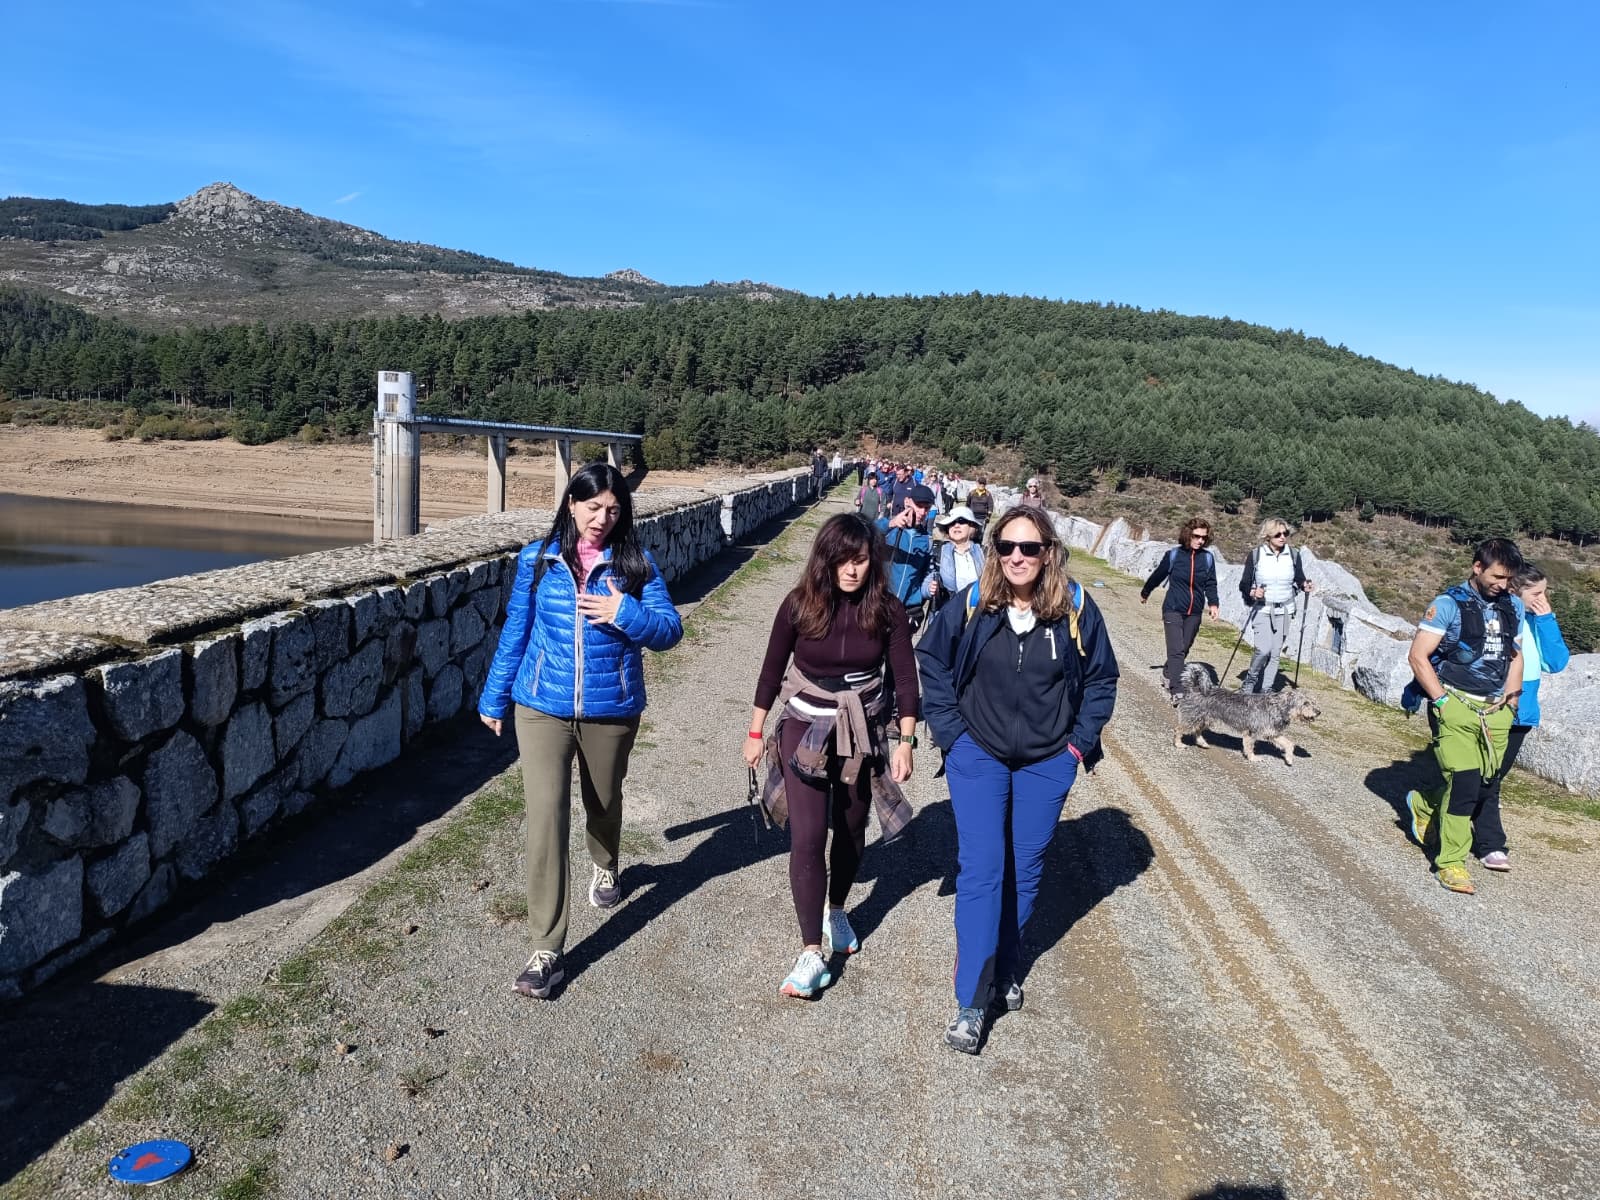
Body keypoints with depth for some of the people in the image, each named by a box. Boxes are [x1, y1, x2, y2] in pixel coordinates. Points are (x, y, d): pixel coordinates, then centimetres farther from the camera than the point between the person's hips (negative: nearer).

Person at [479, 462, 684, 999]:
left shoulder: (636, 563, -5)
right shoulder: (538, 561, -2)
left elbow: (669, 631, -8)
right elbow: (515, 632, 7)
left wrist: (625, 613, -26)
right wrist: (494, 698, 12)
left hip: (611, 712, 1)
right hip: (543, 710, 0)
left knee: (603, 801, 21)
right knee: (545, 818, -10)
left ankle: (605, 867, 56)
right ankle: (546, 950, -4)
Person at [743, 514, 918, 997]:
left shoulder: (887, 610, -10)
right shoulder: (799, 604, -12)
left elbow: (905, 677, -4)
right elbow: (773, 669, -2)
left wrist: (905, 741, -7)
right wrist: (755, 733, 2)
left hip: (864, 735, 2)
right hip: (805, 731, -2)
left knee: (850, 831, 16)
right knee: (807, 838, -9)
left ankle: (836, 911, 41)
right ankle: (812, 953, -3)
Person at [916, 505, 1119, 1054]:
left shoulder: (1076, 609, -11)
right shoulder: (971, 603, -13)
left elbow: (1101, 677, 4)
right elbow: (932, 660, 1)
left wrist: (1081, 740, -1)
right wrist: (949, 729, -5)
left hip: (1047, 762, 2)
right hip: (978, 755, -1)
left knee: (1025, 868, 13)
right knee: (981, 869, -6)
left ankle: (1005, 970, 34)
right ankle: (972, 1000, 1)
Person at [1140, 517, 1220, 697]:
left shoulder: (1208, 558, -1)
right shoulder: (1173, 555, -8)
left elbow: (1210, 584, 7)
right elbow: (1157, 576, 6)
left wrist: (1213, 603, -9)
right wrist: (1145, 593, 19)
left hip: (1194, 613, 4)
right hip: (1173, 609, -3)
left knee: (1184, 648, 14)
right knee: (1176, 650, -10)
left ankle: (1168, 672, 39)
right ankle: (1177, 690, -11)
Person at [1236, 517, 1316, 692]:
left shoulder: (1293, 555, 1)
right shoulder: (1255, 555, -6)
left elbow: (1299, 579, 10)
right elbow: (1243, 584, -1)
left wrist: (1305, 586, -12)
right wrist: (1253, 593, -22)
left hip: (1284, 611, 3)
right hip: (1262, 609, -3)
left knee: (1275, 652, 3)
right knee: (1264, 649, -17)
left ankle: (1266, 689, 13)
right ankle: (1250, 681, 6)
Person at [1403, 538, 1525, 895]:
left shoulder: (1513, 606, 10)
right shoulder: (1449, 604, -8)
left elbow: (1515, 655, 21)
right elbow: (1418, 656, -9)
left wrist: (1510, 699, 10)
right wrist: (1442, 701, -12)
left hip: (1496, 711, 6)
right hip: (1456, 706, -6)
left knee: (1483, 783, 7)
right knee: (1465, 785, -9)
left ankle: (1424, 804, 36)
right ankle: (1451, 862, 6)